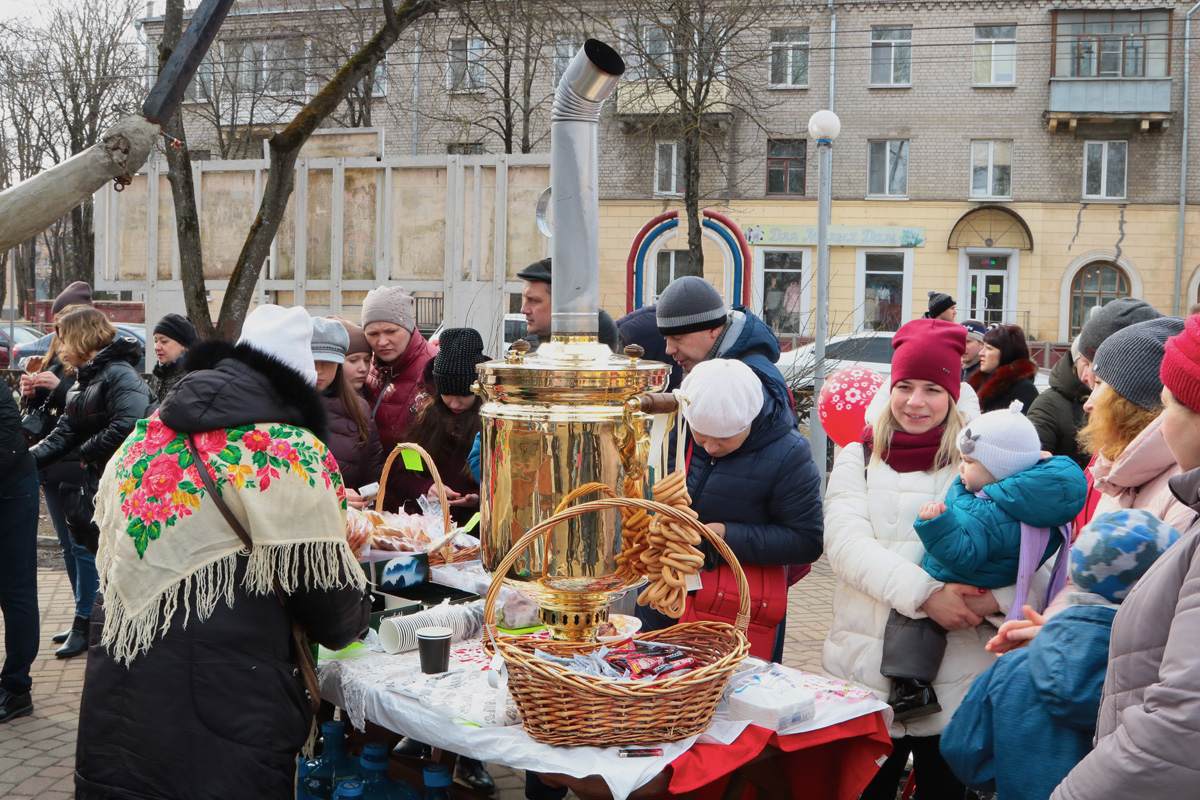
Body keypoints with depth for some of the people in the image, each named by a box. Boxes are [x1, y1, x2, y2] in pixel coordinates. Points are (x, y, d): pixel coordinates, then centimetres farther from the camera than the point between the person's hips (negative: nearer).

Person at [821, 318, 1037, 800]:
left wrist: (995, 598, -23)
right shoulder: (859, 457, 7)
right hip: (864, 669, 1)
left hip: (957, 674, -1)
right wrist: (924, 593, -21)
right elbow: (844, 543, -9)